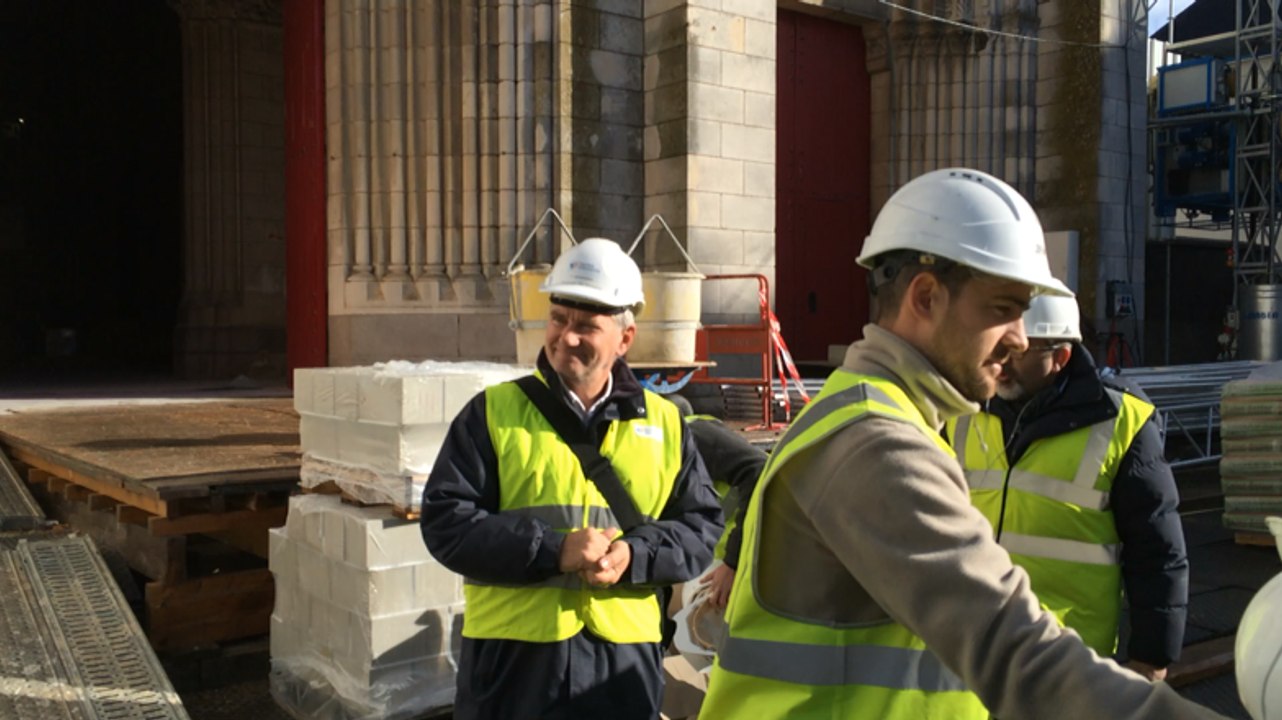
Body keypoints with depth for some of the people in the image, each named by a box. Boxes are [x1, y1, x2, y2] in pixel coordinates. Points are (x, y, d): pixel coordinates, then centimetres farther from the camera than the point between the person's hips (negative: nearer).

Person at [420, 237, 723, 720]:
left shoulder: (664, 424, 7)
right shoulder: (493, 412, 0)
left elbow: (702, 527, 7)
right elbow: (446, 521, -6)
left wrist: (635, 555, -13)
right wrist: (551, 549, -18)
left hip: (625, 657, 2)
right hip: (512, 653, -1)